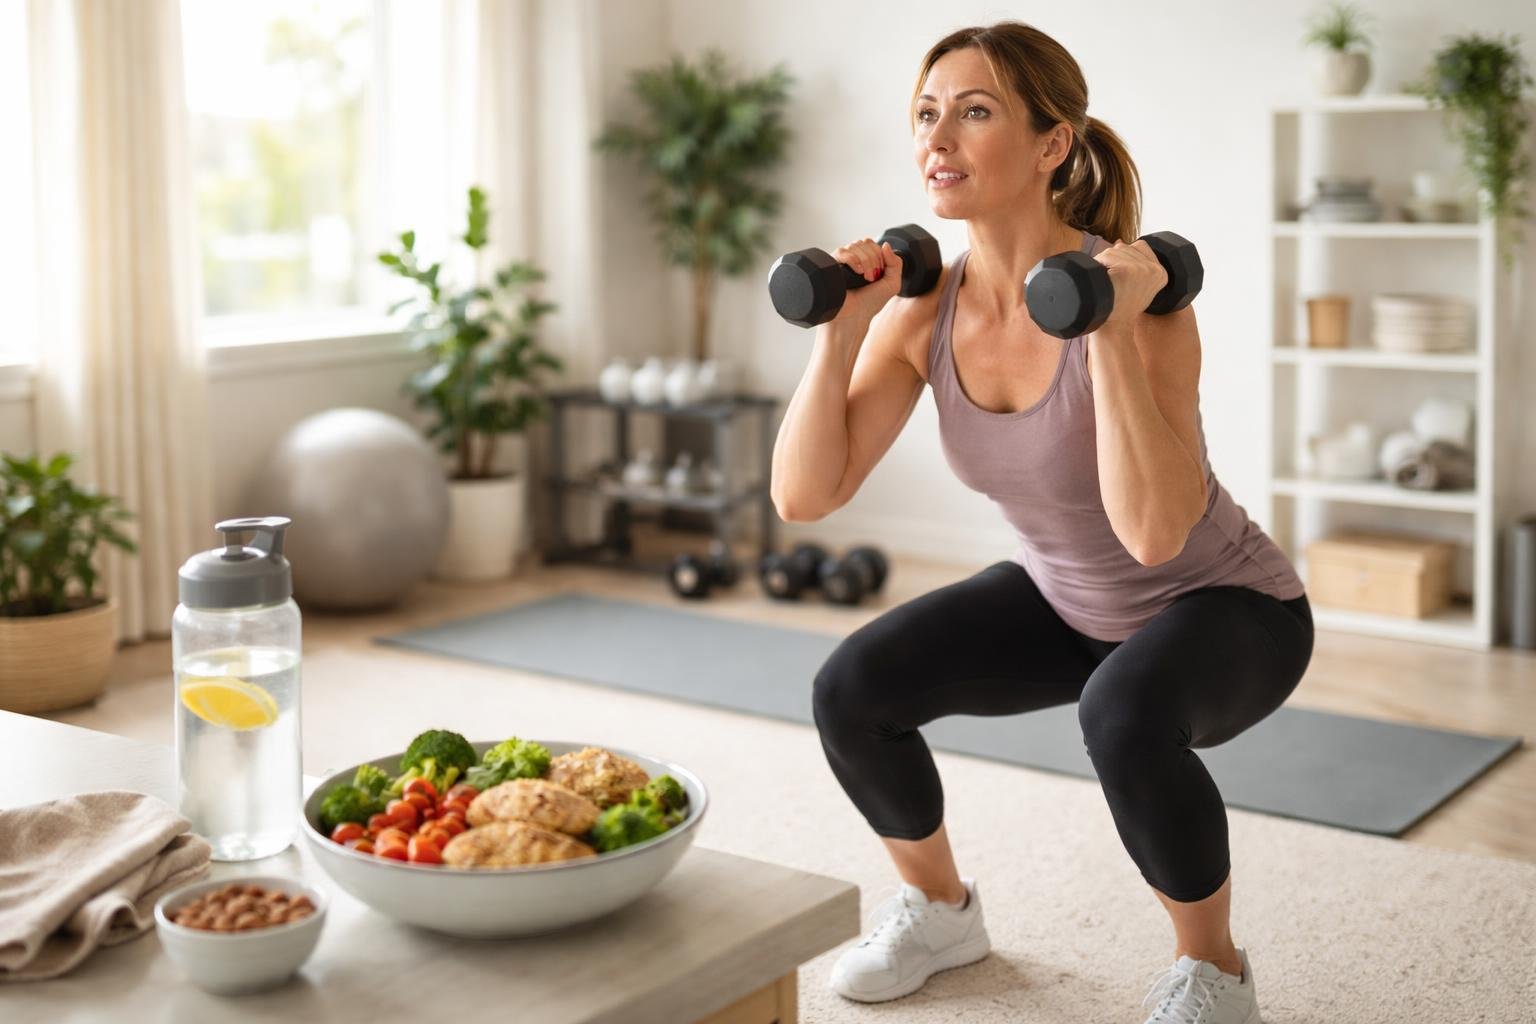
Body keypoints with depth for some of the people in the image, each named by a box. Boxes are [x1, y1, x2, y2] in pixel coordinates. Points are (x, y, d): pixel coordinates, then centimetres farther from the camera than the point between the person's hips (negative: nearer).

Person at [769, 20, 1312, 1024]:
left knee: (1122, 714, -38)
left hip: (1224, 606, -5)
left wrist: (1109, 335, -41)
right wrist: (841, 329, -25)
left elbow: (1155, 533, -39)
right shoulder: (924, 310, -13)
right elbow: (803, 496, -17)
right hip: (1063, 601, 6)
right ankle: (941, 910, 15)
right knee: (851, 690, -14)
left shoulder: (1139, 293, -29)